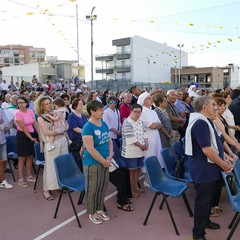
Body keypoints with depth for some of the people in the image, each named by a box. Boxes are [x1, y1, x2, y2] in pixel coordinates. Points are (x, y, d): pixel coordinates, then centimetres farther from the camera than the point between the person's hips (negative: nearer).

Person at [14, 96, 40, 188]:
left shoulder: (30, 111, 2)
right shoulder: (17, 113, -14)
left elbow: (35, 124, 0)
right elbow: (24, 127, -16)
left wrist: (40, 135, -8)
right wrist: (31, 138, -15)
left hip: (32, 134, 5)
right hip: (22, 136, -5)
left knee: (30, 156, 11)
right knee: (22, 158, 1)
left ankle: (29, 176, 25)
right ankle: (21, 179, 10)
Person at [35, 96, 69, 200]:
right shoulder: (40, 118, -3)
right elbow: (47, 132, -13)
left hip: (62, 141, 5)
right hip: (51, 144, -5)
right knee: (51, 167, -1)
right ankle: (46, 190, 10)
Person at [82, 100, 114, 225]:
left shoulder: (104, 124, 4)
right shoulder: (88, 127, -18)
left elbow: (109, 140, 11)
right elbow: (90, 149, -23)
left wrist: (110, 156, -4)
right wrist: (104, 161, -16)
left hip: (105, 162, 7)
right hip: (92, 163, -7)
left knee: (103, 187, 17)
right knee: (92, 189, 7)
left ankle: (100, 209, 35)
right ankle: (92, 213, 25)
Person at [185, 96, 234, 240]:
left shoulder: (205, 121, 10)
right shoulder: (200, 123, -24)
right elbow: (207, 149, -27)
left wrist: (224, 158, 11)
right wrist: (223, 164, -16)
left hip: (208, 168, 10)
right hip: (203, 169, -10)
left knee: (209, 197, 24)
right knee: (203, 200, 1)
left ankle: (205, 221, 42)